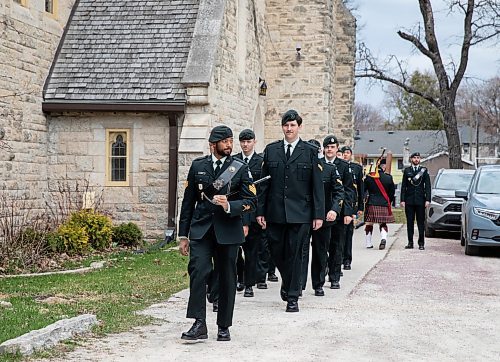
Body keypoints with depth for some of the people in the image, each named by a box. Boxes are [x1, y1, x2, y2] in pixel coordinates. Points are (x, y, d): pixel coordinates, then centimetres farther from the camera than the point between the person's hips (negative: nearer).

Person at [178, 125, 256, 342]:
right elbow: (188, 202, 10)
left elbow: (251, 201, 0)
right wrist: (183, 235, 9)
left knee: (227, 279, 5)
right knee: (198, 271, -17)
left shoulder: (240, 168, 3)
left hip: (228, 231, 0)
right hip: (201, 229, 0)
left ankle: (224, 327, 18)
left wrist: (229, 206, -20)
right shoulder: (198, 166, 7)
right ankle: (199, 325, -16)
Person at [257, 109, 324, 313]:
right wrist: (260, 211, 3)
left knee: (294, 254, 0)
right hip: (275, 212, 3)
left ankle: (293, 297, 10)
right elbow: (264, 183, 8)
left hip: (300, 213, -2)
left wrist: (319, 214, -5)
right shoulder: (271, 150, 8)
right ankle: (288, 282, 35)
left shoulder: (310, 151, 1)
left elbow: (317, 185, 0)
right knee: (276, 252, 8)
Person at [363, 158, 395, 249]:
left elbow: (363, 189, 3)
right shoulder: (388, 178, -1)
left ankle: (368, 243, 15)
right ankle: (383, 238, -16)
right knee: (383, 224, 9)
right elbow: (392, 192, 7)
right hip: (384, 204, 0)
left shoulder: (369, 176, -3)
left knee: (369, 224, 11)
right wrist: (389, 202, 20)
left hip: (371, 204, 0)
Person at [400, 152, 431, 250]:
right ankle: (410, 242, 9)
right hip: (409, 200, 1)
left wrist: (427, 200, -6)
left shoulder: (424, 170, 6)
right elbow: (403, 186, 7)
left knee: (421, 222, 0)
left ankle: (421, 243, 5)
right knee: (410, 222, 3)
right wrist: (402, 200, -1)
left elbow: (427, 186, 3)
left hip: (420, 200, -1)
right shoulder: (407, 171, 9)